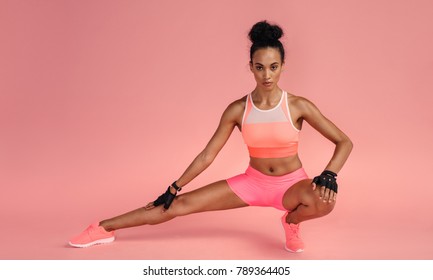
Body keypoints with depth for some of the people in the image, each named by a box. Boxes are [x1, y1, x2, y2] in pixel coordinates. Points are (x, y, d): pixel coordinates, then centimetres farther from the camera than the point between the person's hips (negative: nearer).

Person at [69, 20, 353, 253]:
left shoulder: (299, 106, -17)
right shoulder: (237, 110, -12)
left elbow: (345, 142, -11)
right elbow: (207, 155, -5)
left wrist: (328, 176, -28)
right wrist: (174, 188, -4)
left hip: (292, 184, -1)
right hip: (252, 181, 1)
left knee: (325, 202, -37)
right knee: (181, 204, -8)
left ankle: (292, 221, 0)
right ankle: (104, 228, 1)